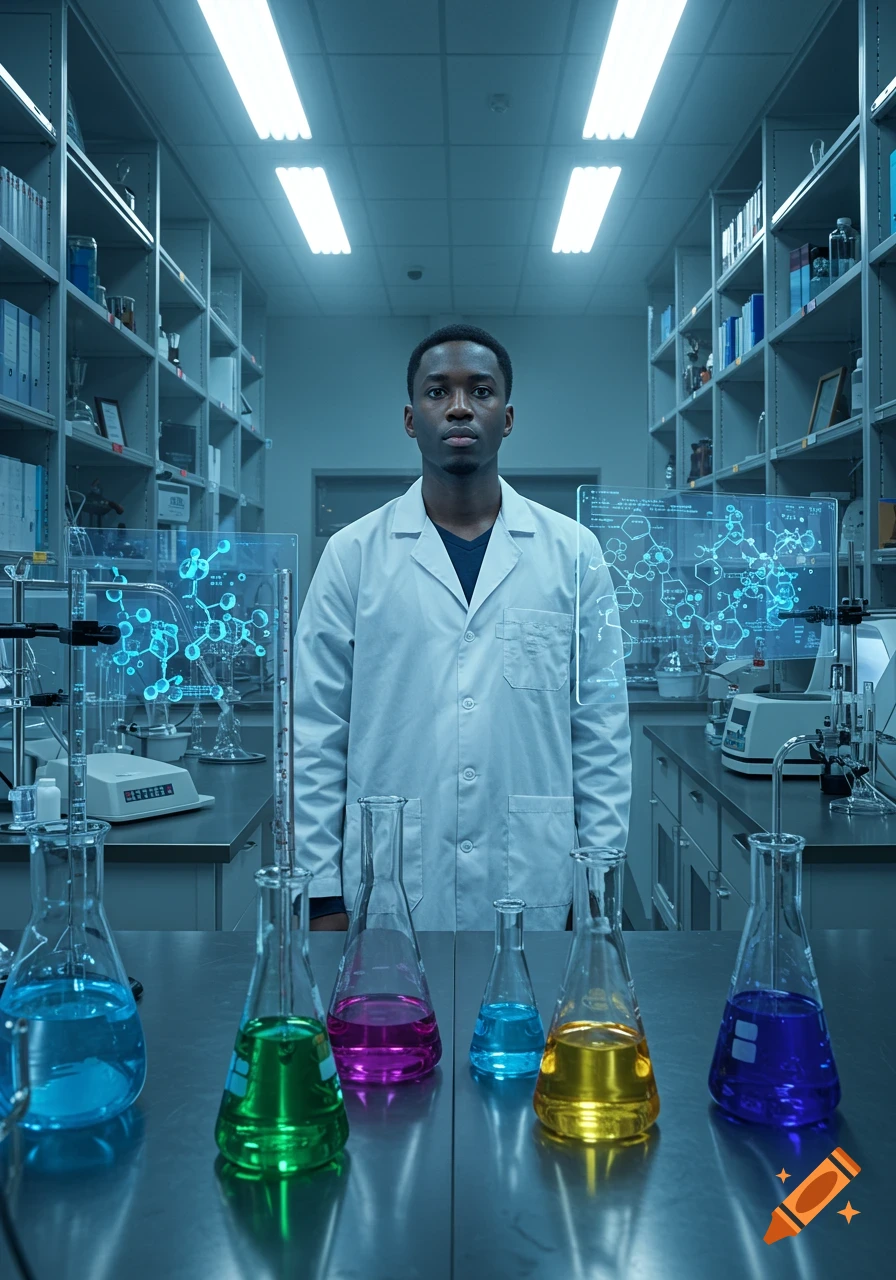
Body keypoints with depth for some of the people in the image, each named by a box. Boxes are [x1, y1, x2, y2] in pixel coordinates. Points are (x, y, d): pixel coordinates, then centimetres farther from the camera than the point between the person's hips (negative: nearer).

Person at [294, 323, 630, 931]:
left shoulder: (573, 552, 4)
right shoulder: (352, 553, 2)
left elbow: (602, 734, 5)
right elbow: (317, 736, 2)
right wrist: (324, 894, -2)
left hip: (532, 892, 1)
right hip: (387, 893, 0)